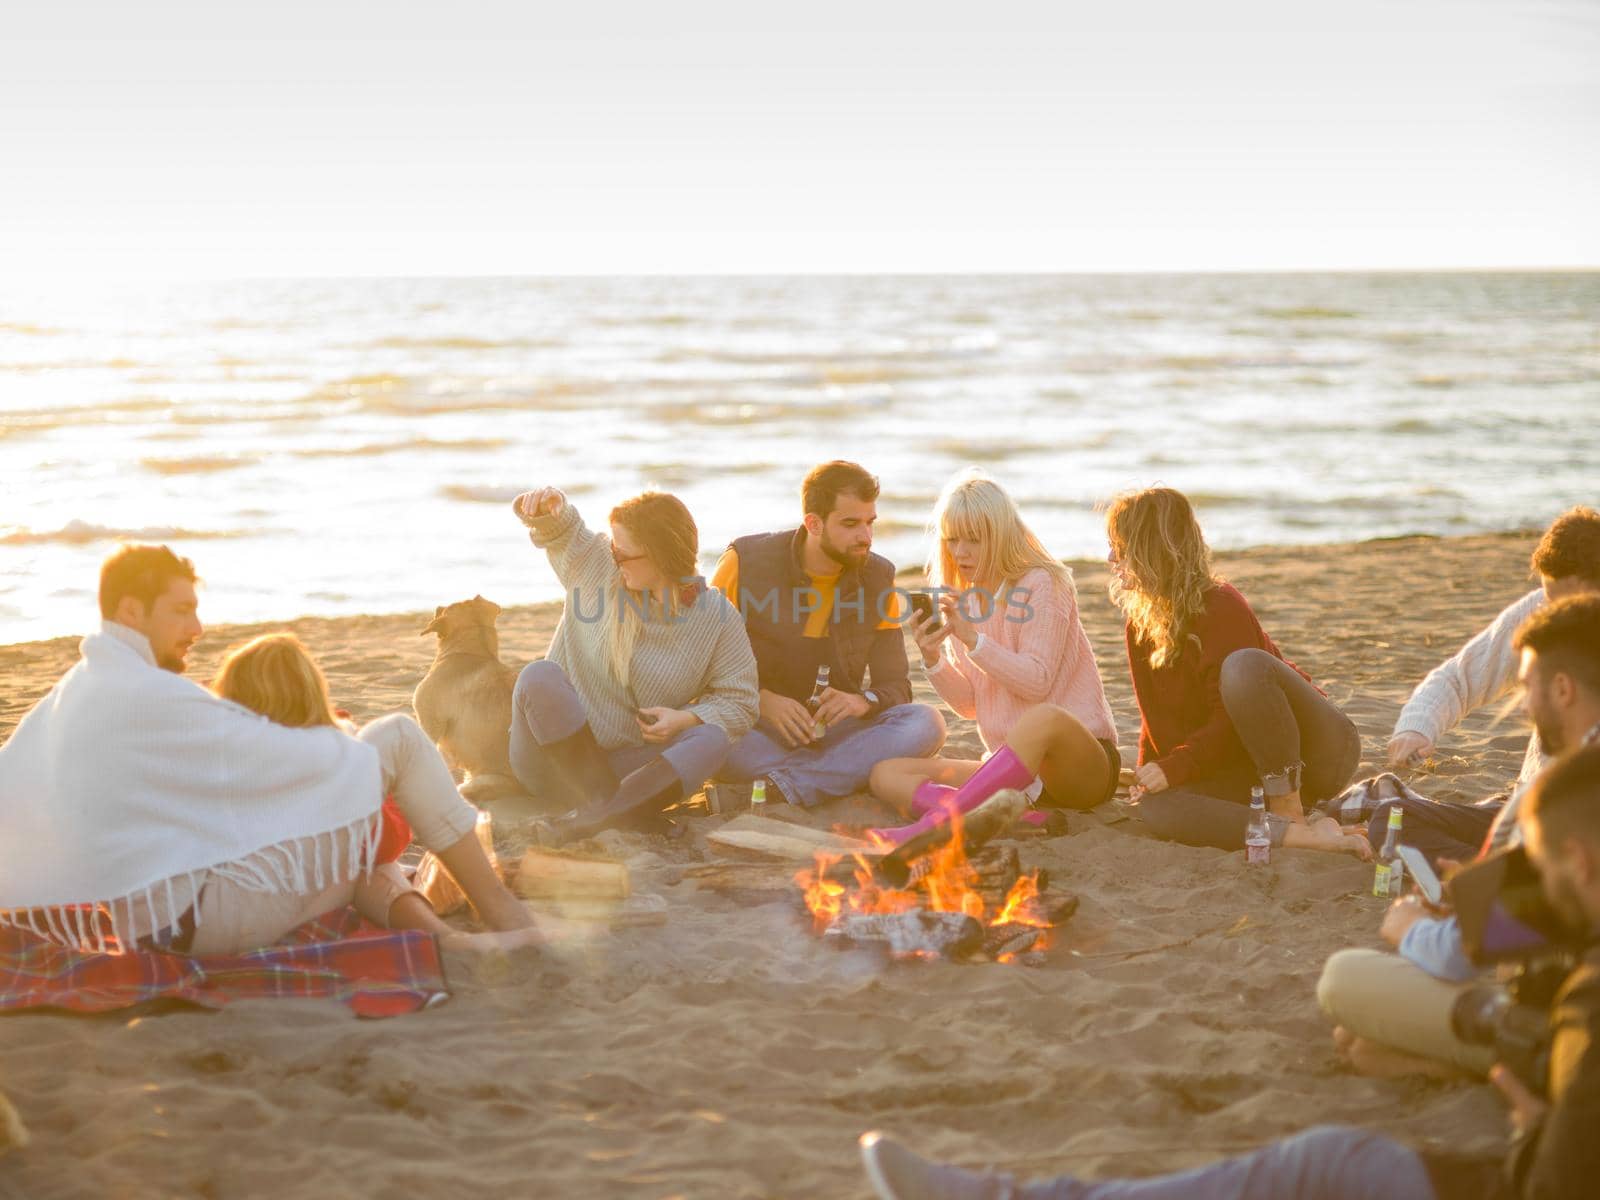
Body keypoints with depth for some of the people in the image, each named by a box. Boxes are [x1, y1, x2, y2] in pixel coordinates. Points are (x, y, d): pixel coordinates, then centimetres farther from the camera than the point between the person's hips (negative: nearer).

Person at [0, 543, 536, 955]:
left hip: (145, 925, 9)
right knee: (397, 739, -1)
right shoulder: (148, 696, -15)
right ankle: (505, 915, 7)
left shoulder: (56, 706, 12)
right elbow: (279, 757, -12)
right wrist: (342, 744, 7)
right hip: (205, 914, -9)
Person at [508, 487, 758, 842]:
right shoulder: (594, 564, -1)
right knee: (540, 676, -31)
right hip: (551, 760, 0)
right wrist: (550, 503, -15)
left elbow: (738, 703, -2)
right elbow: (556, 529, 10)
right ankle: (615, 803, -37)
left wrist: (687, 719, -22)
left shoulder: (717, 618, -4)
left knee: (712, 740, -29)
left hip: (628, 763, 0)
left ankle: (592, 818, -48)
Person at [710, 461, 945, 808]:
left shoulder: (878, 577, 2)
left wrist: (863, 701, -20)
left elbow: (895, 687, 5)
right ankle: (852, 772, -28)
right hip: (756, 727, -3)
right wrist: (762, 700, -23)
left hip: (834, 728, 3)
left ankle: (785, 783, -34)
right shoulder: (746, 561, -7)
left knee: (926, 723, -24)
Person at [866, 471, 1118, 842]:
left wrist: (970, 638, -21)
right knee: (885, 775, -11)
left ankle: (929, 826, -52)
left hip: (1083, 761, -7)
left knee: (1044, 717, -42)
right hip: (1012, 766, 7)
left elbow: (1037, 683, -13)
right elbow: (970, 704, 10)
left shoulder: (1042, 585, -6)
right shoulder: (963, 601, 13)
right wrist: (932, 657, -8)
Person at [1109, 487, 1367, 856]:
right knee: (1156, 806, -24)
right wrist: (1150, 774, -3)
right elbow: (1156, 716, 11)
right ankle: (1295, 835, -30)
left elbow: (1230, 725, -22)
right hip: (1250, 767, 7)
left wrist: (1176, 766, -27)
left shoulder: (1220, 608, -17)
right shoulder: (1142, 622, 7)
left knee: (1243, 666, -38)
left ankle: (1291, 815, -26)